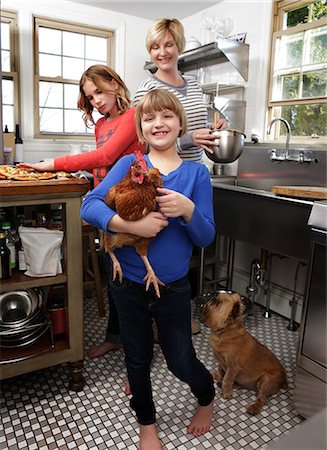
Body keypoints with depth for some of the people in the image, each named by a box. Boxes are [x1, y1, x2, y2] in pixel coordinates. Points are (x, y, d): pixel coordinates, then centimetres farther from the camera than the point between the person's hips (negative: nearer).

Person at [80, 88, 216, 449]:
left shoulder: (196, 173, -4)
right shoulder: (130, 164, -5)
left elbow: (206, 237, -6)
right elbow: (89, 205, -16)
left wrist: (188, 210, -26)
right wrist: (132, 224, -31)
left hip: (173, 288, 0)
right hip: (128, 284, 1)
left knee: (181, 362, 13)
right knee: (138, 358, 18)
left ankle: (207, 398, 50)